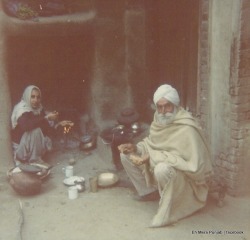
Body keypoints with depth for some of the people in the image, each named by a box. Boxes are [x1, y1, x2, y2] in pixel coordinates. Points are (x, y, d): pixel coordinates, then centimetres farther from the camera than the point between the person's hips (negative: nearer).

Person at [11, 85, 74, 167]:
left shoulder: (39, 109, -3)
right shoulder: (21, 109, -22)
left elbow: (46, 127, 2)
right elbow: (25, 125, -41)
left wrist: (60, 123, -11)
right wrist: (46, 117, -37)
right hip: (19, 146, -7)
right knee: (36, 130, -27)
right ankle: (34, 160, -17)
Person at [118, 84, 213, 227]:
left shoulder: (186, 129, -28)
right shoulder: (160, 120, -4)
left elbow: (192, 163, -33)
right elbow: (152, 143, 11)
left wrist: (154, 156, -32)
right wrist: (135, 148, -12)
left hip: (186, 174, -8)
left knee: (162, 169, -41)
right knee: (126, 155, 0)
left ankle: (170, 209, -16)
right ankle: (150, 191, 15)